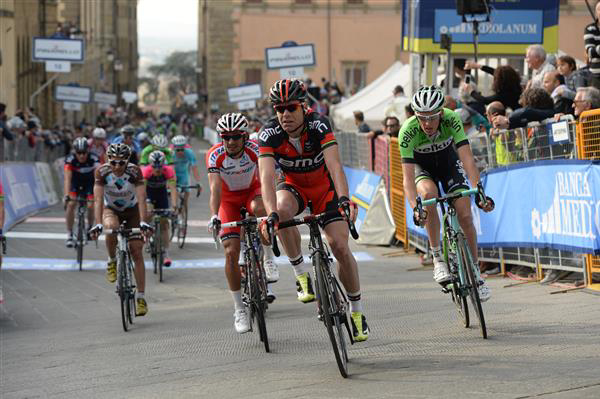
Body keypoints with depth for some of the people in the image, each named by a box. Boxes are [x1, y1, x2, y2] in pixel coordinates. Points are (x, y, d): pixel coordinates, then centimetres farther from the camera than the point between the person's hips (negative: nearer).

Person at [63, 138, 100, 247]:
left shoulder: (94, 159, -30)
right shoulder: (70, 159, -29)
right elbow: (67, 179, -37)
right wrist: (66, 195, -49)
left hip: (89, 182, 0)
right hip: (75, 182, 0)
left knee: (91, 206, -16)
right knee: (71, 204, -21)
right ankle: (69, 235, -11)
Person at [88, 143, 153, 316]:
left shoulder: (134, 171, -26)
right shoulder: (102, 172, -25)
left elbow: (141, 198, -33)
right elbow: (98, 200, -31)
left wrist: (143, 222, -46)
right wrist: (98, 224, -43)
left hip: (132, 211, 0)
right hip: (111, 210, 0)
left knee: (136, 252, -9)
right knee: (111, 227, -36)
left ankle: (141, 297, -4)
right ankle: (112, 261, -10)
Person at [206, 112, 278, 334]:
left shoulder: (255, 150, -25)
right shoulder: (215, 155, -26)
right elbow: (215, 189, -34)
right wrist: (214, 216, -51)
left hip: (252, 191, 0)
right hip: (229, 199, 0)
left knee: (259, 208, -38)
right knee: (231, 252, -12)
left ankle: (268, 258, -16)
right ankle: (239, 309, -2)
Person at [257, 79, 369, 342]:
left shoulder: (319, 125, -29)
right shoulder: (269, 134, -25)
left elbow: (334, 165, -40)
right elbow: (266, 176, -36)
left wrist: (344, 199, -57)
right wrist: (271, 214, -52)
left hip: (324, 186, -1)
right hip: (293, 186, 1)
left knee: (340, 247, -13)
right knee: (282, 211, -35)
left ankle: (357, 312, 5)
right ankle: (301, 274, -17)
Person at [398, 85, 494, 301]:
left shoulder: (451, 119, -33)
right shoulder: (407, 131, -35)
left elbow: (467, 158, -38)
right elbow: (408, 177, -38)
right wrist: (415, 208, -53)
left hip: (449, 162, 1)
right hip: (422, 166, -1)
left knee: (465, 216, -10)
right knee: (429, 193, -35)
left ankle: (475, 273, 9)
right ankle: (437, 258, -22)